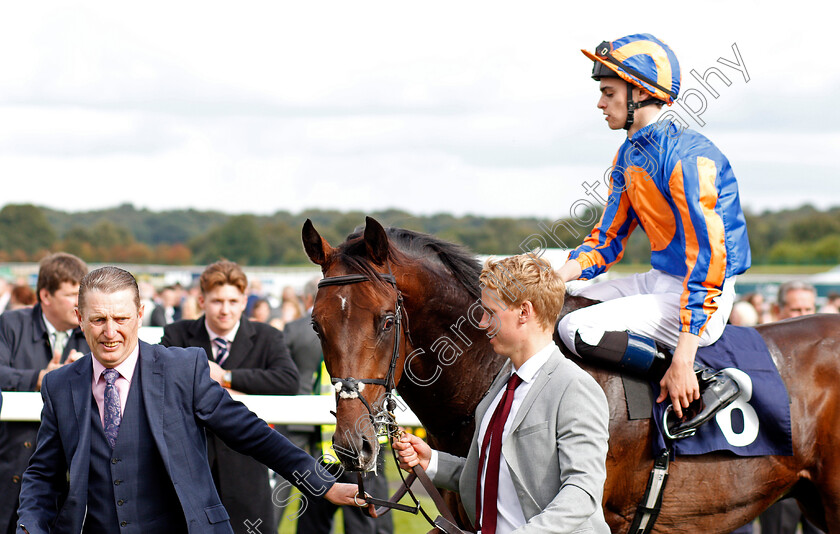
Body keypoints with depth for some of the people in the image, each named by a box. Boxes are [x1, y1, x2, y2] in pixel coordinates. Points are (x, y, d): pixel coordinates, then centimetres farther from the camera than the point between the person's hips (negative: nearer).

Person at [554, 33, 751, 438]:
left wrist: (682, 361, -30)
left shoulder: (685, 157, -21)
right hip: (659, 282, 10)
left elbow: (707, 260, -26)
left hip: (699, 298, -10)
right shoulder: (628, 156, 9)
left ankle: (707, 384, -16)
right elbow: (606, 240, 15)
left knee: (579, 330, -23)